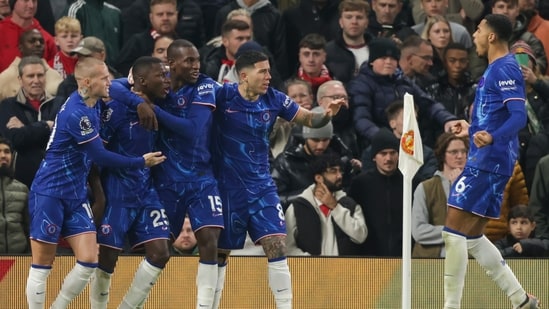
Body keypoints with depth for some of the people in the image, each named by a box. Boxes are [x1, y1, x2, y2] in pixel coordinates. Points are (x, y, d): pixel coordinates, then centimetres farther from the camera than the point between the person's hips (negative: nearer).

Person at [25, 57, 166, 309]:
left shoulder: (89, 105, 5)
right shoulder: (77, 113, -22)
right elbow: (100, 156, -16)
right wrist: (142, 162, -7)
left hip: (76, 196, 9)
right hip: (49, 193, -9)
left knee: (88, 261, -3)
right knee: (42, 266, -2)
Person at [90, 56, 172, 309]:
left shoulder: (156, 108, 4)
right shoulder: (117, 108, -15)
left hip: (147, 191, 6)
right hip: (117, 192, -6)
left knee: (160, 254, -2)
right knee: (107, 257, -1)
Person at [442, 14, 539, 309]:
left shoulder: (504, 69, -13)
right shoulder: (496, 69, 17)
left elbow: (519, 115, -24)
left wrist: (492, 138, -41)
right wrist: (474, 129, 46)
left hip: (487, 163, -10)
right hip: (485, 162, 10)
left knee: (453, 231, -11)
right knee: (472, 237, 13)